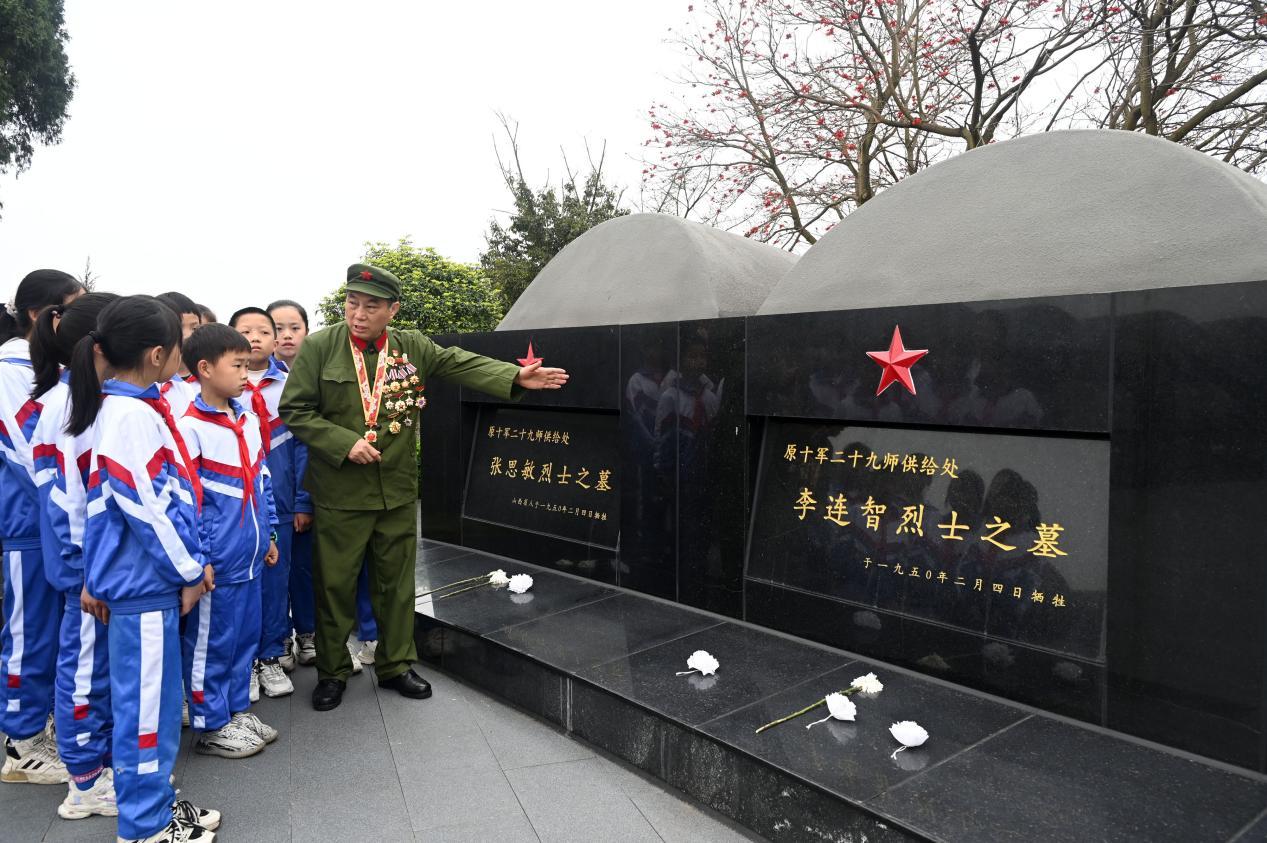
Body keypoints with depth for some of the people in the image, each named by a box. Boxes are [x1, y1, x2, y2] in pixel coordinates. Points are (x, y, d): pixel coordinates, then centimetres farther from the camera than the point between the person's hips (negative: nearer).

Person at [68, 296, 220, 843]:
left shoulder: (140, 407, 9)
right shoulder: (131, 415, -20)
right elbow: (146, 509, -21)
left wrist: (193, 561, 13)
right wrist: (189, 572, -11)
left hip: (153, 575, 9)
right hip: (144, 581, -9)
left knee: (154, 696, 18)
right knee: (146, 701, 4)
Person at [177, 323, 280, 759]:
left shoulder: (248, 419, 8)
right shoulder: (190, 427, -14)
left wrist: (269, 533, 16)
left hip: (249, 556, 7)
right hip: (216, 560, -7)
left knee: (246, 636, 17)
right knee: (210, 641, 7)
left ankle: (237, 710, 32)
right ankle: (210, 725, 22)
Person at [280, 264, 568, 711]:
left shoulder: (412, 347, 2)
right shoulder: (319, 346, -6)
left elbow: (461, 364, -5)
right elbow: (295, 410, -5)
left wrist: (515, 376, -19)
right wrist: (345, 443, -17)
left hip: (397, 490, 3)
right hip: (339, 492, -2)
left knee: (396, 582, 13)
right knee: (335, 584, 8)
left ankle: (395, 665, 30)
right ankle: (332, 671, 28)